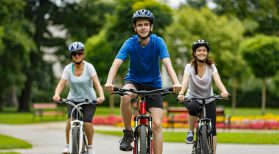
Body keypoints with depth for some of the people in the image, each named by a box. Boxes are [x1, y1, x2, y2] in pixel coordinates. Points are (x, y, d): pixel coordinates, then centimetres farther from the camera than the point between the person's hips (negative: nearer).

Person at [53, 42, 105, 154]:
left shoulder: (89, 67, -11)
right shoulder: (68, 69, -7)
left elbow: (97, 83, -21)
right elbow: (61, 84, -17)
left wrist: (101, 96, -39)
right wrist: (56, 95, -38)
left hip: (89, 99, -1)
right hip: (73, 99, 1)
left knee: (87, 122, -21)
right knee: (70, 120, -24)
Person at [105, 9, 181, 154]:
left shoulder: (158, 42, -17)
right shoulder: (130, 43, -17)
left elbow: (167, 63, -29)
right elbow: (117, 63, -29)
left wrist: (176, 82, -47)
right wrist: (109, 82, -48)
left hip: (153, 84, 1)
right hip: (134, 80, 0)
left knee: (157, 124, -11)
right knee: (125, 96, -36)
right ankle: (128, 133, -15)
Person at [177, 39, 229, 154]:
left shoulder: (211, 67, -8)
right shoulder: (190, 67, -11)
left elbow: (217, 80, -24)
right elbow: (185, 81, -28)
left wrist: (224, 91, -46)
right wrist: (181, 93, -48)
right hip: (192, 98, -1)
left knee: (212, 128, -10)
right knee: (193, 107, -37)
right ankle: (191, 132, -14)